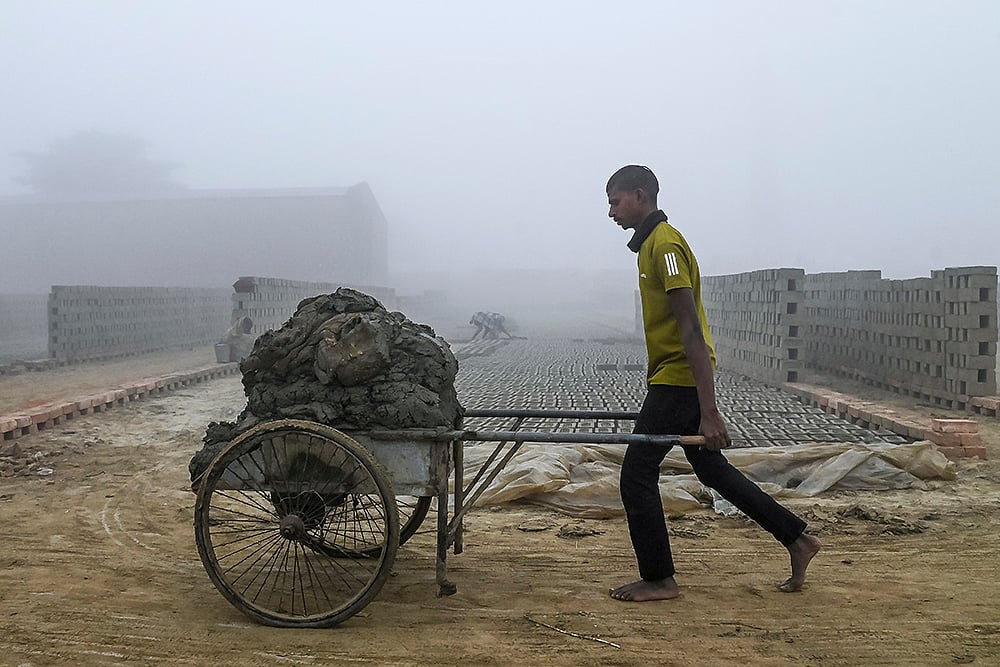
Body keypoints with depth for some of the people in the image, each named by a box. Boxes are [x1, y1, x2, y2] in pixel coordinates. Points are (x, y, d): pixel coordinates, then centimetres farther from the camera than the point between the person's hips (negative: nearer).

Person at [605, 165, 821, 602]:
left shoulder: (665, 245, -16)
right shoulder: (652, 242, 15)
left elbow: (692, 331, -23)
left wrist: (709, 411, -26)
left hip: (677, 380, -10)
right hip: (674, 379, 10)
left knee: (636, 475, -3)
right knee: (713, 470, 17)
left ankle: (658, 580, 9)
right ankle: (797, 539, 25)